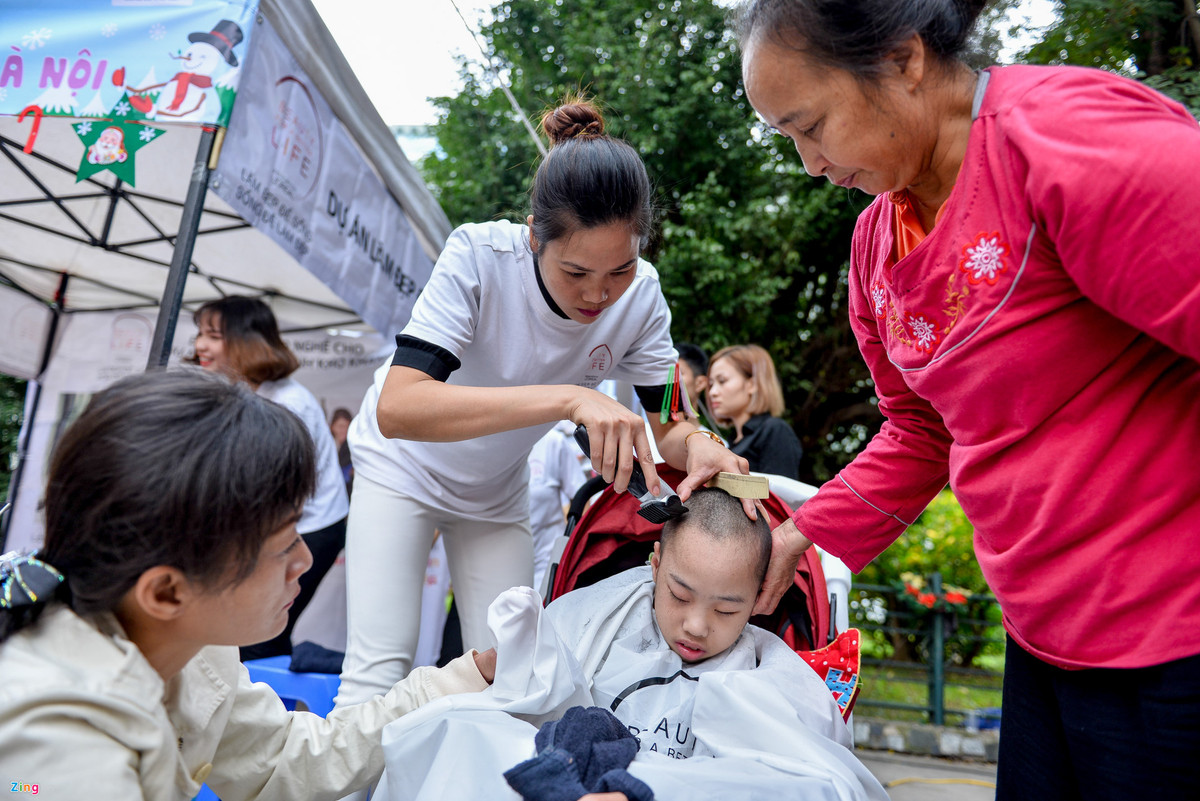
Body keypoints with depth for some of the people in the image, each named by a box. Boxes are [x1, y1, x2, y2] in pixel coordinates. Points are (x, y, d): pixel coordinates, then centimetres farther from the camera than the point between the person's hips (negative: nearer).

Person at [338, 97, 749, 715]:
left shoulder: (641, 295, -20)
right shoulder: (480, 255, -32)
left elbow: (667, 422, -14)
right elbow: (396, 408, -43)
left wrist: (696, 445, -39)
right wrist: (568, 397, -53)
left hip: (498, 494, 4)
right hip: (404, 469, -3)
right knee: (378, 675, -10)